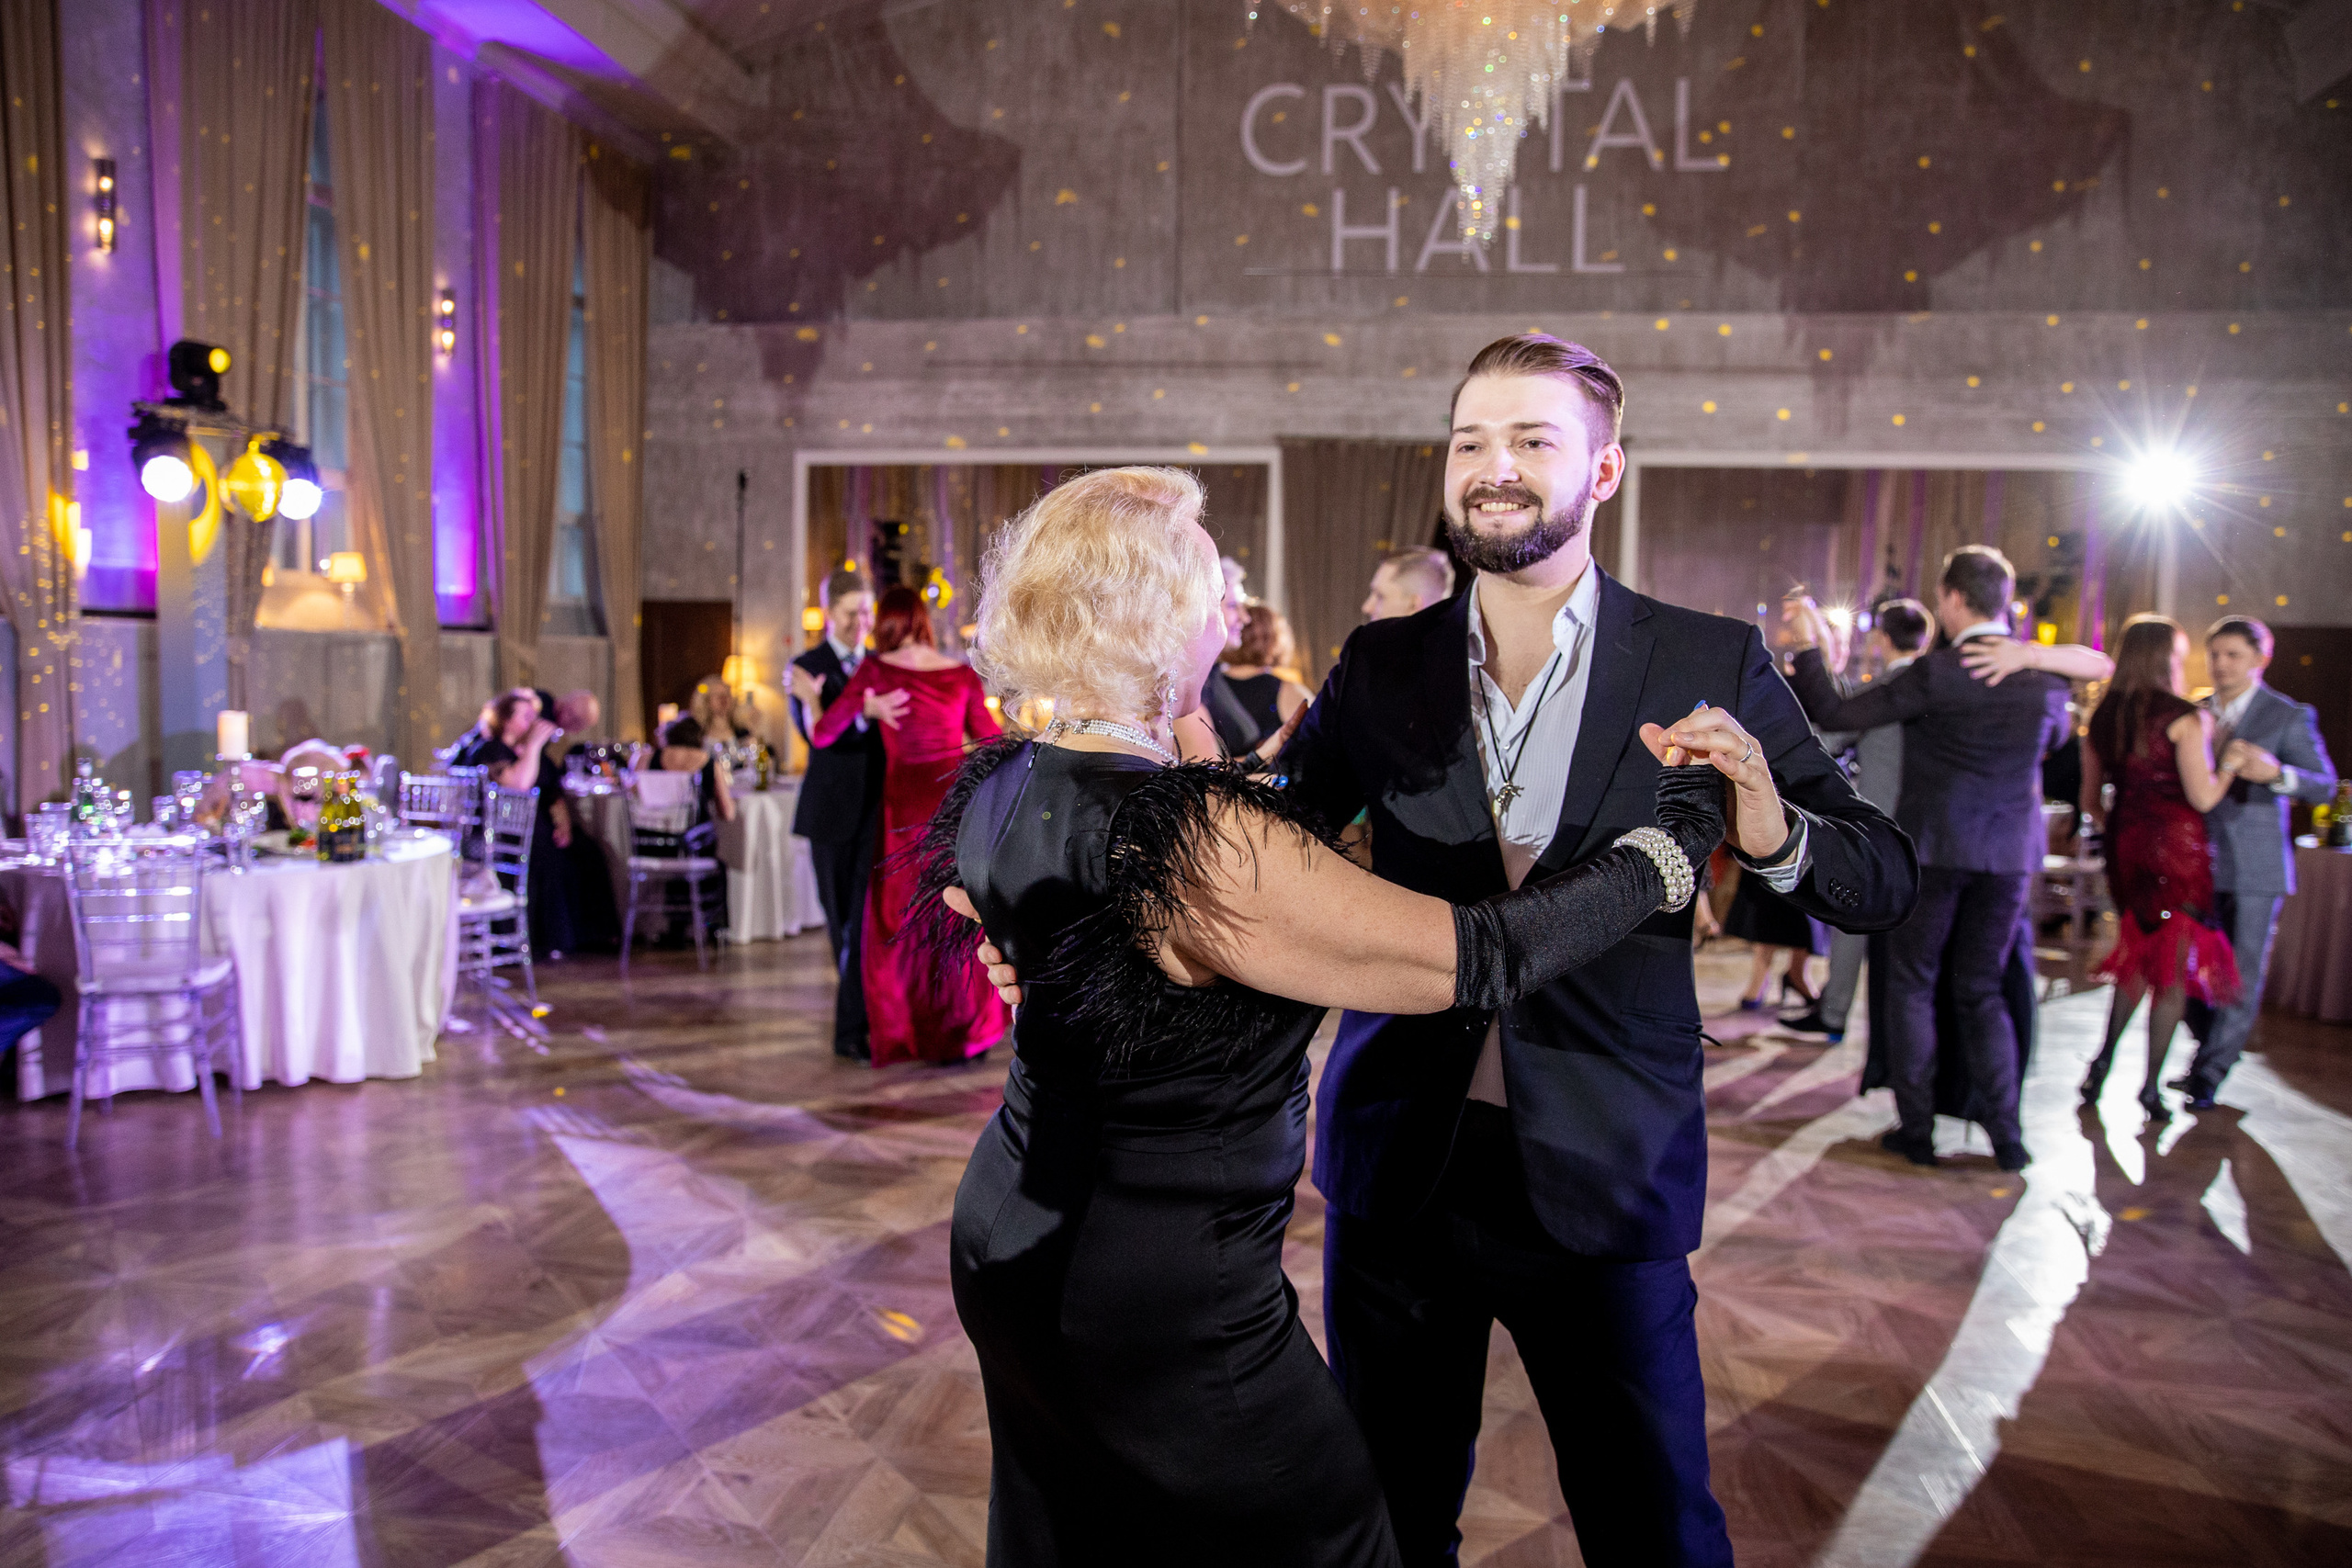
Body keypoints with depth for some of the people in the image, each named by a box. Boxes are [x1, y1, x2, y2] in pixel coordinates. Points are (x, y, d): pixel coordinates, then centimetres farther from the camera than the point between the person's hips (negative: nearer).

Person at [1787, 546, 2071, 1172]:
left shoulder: (1936, 673, -16)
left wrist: (1807, 649, -3)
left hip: (1934, 847, -4)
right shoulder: (2047, 674, -1)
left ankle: (1917, 1130, 12)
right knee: (1982, 991, 15)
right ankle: (2005, 1134, 11)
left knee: (1912, 984, 9)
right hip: (2010, 853, 4)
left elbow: (1834, 714, -14)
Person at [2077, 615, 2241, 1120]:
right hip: (2176, 847, -6)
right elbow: (2203, 796, -13)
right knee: (2175, 968, 4)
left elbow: (2091, 800, 12)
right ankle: (2152, 1085, 7)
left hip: (2125, 848, 6)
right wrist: (2232, 760, 3)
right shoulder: (2185, 717, -10)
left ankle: (2102, 1061, 9)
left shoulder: (2103, 718, 7)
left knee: (2140, 957, 19)